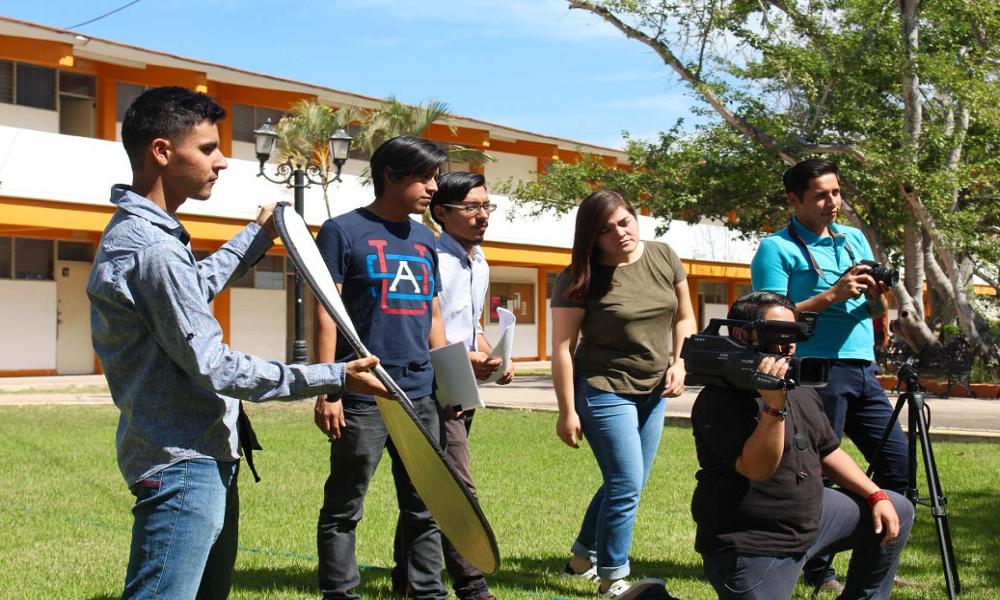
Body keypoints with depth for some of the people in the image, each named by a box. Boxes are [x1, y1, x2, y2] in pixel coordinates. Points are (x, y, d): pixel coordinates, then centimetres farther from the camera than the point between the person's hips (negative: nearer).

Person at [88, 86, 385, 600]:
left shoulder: (136, 232, 13)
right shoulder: (151, 249, -22)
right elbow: (215, 369, -23)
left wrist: (257, 236, 42)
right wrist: (333, 378, -18)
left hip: (207, 460, 11)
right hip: (182, 464, -11)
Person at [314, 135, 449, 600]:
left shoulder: (424, 239, 16)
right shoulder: (344, 231, -2)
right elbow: (325, 316, -6)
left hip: (421, 394, 6)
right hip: (363, 398, -6)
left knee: (424, 508, 10)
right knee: (344, 509, 3)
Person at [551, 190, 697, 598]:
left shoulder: (665, 259, 0)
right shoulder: (580, 279, -15)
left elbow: (684, 317, 11)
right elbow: (562, 347, -14)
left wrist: (680, 362, -5)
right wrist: (567, 411, -15)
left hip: (653, 392, 6)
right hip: (605, 391, -6)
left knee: (627, 485, 15)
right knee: (626, 486, -6)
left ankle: (584, 556, 34)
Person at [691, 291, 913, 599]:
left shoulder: (802, 390, 9)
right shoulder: (719, 401, -20)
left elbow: (829, 452, 17)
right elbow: (757, 469, -29)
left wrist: (876, 496, 7)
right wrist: (774, 406, -38)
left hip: (811, 516, 9)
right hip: (753, 550, -9)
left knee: (897, 512, 15)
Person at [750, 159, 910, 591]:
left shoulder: (855, 239, 17)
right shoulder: (776, 248, -3)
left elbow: (877, 311, 19)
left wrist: (877, 292, -4)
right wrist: (831, 296, -17)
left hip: (863, 370, 7)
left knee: (898, 462, 8)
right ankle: (818, 571, 12)